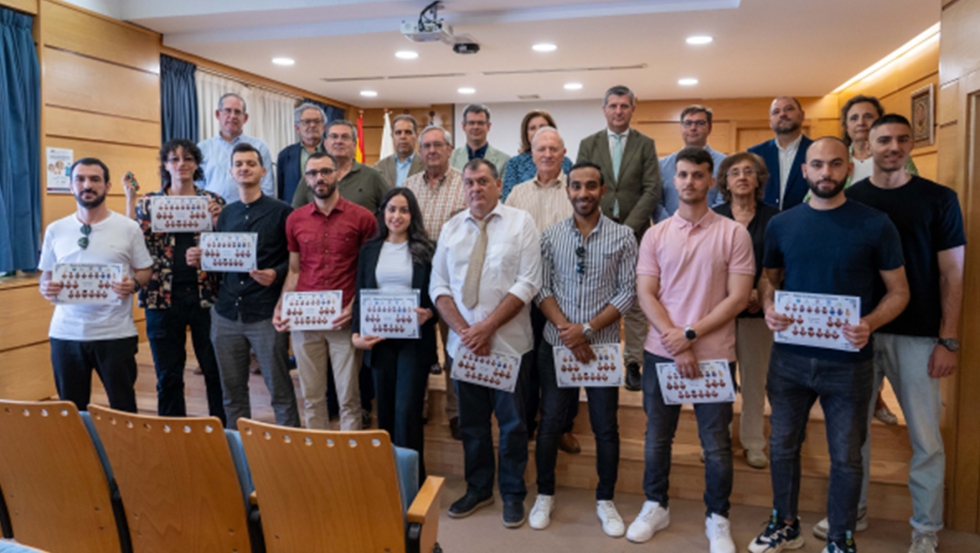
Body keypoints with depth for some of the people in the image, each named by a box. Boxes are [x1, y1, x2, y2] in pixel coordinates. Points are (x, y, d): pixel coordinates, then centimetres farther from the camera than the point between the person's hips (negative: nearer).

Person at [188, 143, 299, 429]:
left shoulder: (281, 211, -2)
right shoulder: (226, 213, 13)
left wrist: (276, 273, -21)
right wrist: (200, 259, -2)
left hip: (265, 314, -5)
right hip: (226, 313, 5)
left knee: (280, 390, 1)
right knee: (232, 389, 12)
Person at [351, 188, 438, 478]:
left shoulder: (426, 249, 1)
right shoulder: (369, 250, 10)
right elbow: (360, 295, 9)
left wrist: (429, 313, -20)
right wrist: (356, 334, -3)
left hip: (414, 339, -3)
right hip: (379, 339, 3)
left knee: (407, 410, -7)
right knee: (385, 410, 11)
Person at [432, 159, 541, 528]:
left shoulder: (521, 222, -3)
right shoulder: (451, 228, 7)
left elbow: (528, 283, -10)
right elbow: (439, 286, 4)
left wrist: (487, 326, -15)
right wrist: (464, 330, -10)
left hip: (509, 343, -3)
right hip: (462, 344, 3)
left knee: (512, 423, 7)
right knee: (471, 422, 14)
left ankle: (513, 494, 25)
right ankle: (478, 489, 32)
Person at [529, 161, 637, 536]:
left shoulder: (622, 237, -2)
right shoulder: (550, 236, 2)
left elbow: (627, 293, -6)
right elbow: (541, 289, -1)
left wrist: (587, 329, -15)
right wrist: (566, 330, -14)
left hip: (603, 346, -1)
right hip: (557, 344, 1)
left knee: (605, 426, 7)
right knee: (550, 422, 9)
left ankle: (605, 501, 25)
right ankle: (545, 495, 27)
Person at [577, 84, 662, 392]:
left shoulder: (645, 145, 6)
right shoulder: (588, 144, 9)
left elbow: (652, 191, -1)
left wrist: (627, 227, -11)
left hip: (634, 232, 0)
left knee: (635, 300, 0)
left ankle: (633, 362, 9)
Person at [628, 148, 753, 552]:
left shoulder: (733, 233, -3)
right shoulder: (655, 235, 4)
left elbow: (738, 297, -7)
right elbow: (645, 295, 0)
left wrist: (691, 334, -14)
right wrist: (674, 340, -13)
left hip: (713, 355, -2)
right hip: (661, 352, 2)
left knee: (716, 444, 8)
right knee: (657, 437, 14)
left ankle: (718, 519, 27)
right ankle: (656, 506, 32)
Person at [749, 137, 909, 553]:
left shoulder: (875, 225, -5)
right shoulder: (781, 224, 3)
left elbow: (899, 291, -1)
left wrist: (871, 323, -20)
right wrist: (769, 308, -9)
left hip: (848, 361, -2)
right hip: (789, 358, 3)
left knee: (846, 456, 10)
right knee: (783, 444, 14)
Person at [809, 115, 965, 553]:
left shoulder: (939, 199, 0)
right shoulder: (849, 200, 4)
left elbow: (951, 274, -1)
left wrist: (948, 340, -7)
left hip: (917, 335, -1)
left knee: (926, 436, 6)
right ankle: (852, 509, 30)